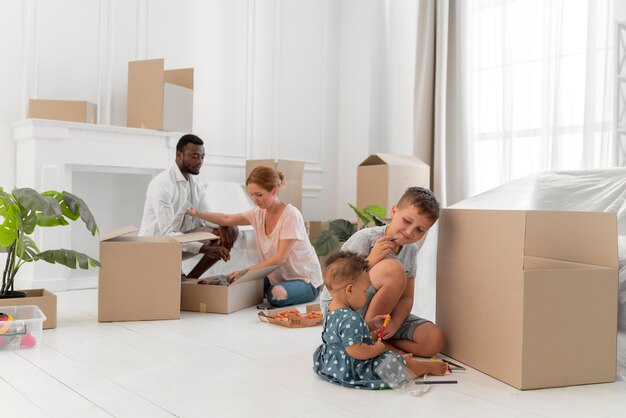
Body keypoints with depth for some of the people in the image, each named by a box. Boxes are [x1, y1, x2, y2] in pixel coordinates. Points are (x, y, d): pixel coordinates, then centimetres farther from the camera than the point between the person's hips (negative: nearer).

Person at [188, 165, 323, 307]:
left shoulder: (290, 215, -21)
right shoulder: (258, 213, 0)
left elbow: (280, 258, -24)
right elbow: (227, 219, -1)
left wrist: (246, 271, -28)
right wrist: (197, 214, -16)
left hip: (305, 279, -7)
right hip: (278, 277, 7)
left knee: (276, 295, -35)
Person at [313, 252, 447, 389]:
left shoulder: (332, 310, 1)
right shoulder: (350, 318, -32)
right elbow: (354, 350, -35)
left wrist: (371, 324, 8)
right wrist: (376, 349, -20)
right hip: (352, 371, -10)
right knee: (393, 362, 3)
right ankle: (428, 367, 20)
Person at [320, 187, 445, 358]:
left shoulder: (411, 250, 2)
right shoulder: (365, 238, -17)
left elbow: (406, 298, 1)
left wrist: (395, 323, -20)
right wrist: (371, 261, -28)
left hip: (383, 313, 6)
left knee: (434, 340, -17)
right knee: (393, 268, -31)